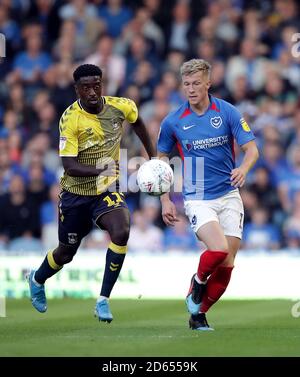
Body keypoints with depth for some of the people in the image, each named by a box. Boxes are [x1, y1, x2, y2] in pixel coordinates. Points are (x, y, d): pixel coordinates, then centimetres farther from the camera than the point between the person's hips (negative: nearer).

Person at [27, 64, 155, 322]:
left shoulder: (121, 107, -10)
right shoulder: (70, 119, -22)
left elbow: (137, 122, 16)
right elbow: (69, 165, -27)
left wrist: (153, 156, 15)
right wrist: (98, 170, -43)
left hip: (108, 190, 2)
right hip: (76, 193, -2)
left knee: (121, 232, -27)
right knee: (66, 253, 14)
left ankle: (103, 300, -15)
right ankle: (37, 280, 49)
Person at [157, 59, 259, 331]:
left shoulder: (227, 112, -4)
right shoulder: (173, 122, -3)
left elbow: (252, 148, -5)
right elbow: (161, 158, 11)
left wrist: (243, 168, -28)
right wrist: (165, 200, 4)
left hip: (229, 196, 2)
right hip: (197, 199, -2)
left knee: (227, 263, -1)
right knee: (219, 249, -24)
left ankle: (198, 314, 17)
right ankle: (198, 282, 8)